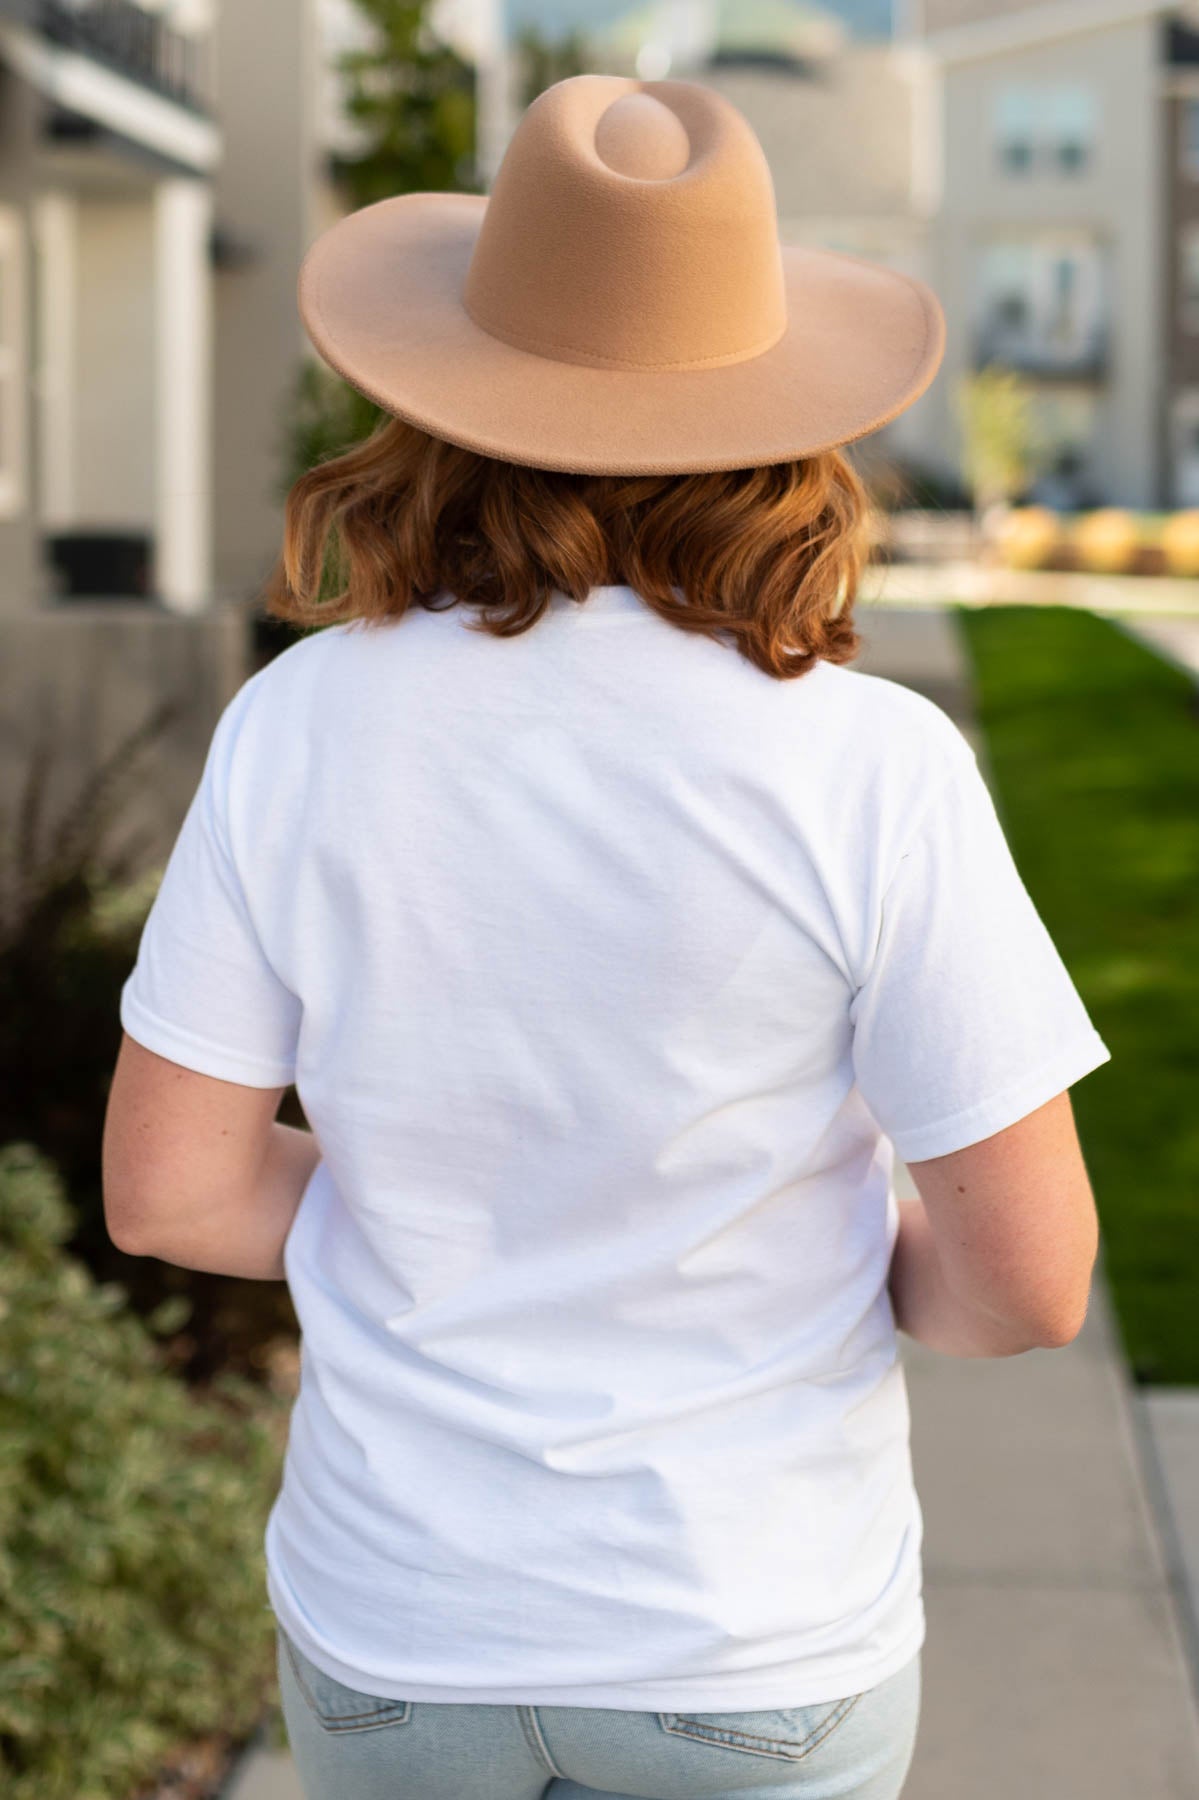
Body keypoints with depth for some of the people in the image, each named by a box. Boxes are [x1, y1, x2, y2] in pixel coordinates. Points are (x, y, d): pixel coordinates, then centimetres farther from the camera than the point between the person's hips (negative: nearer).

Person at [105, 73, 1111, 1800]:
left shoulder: (298, 725, -13)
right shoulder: (873, 770, -19)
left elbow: (167, 1184, -6)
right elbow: (1028, 1277, -16)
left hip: (401, 1618, 2)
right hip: (751, 1645, -1)